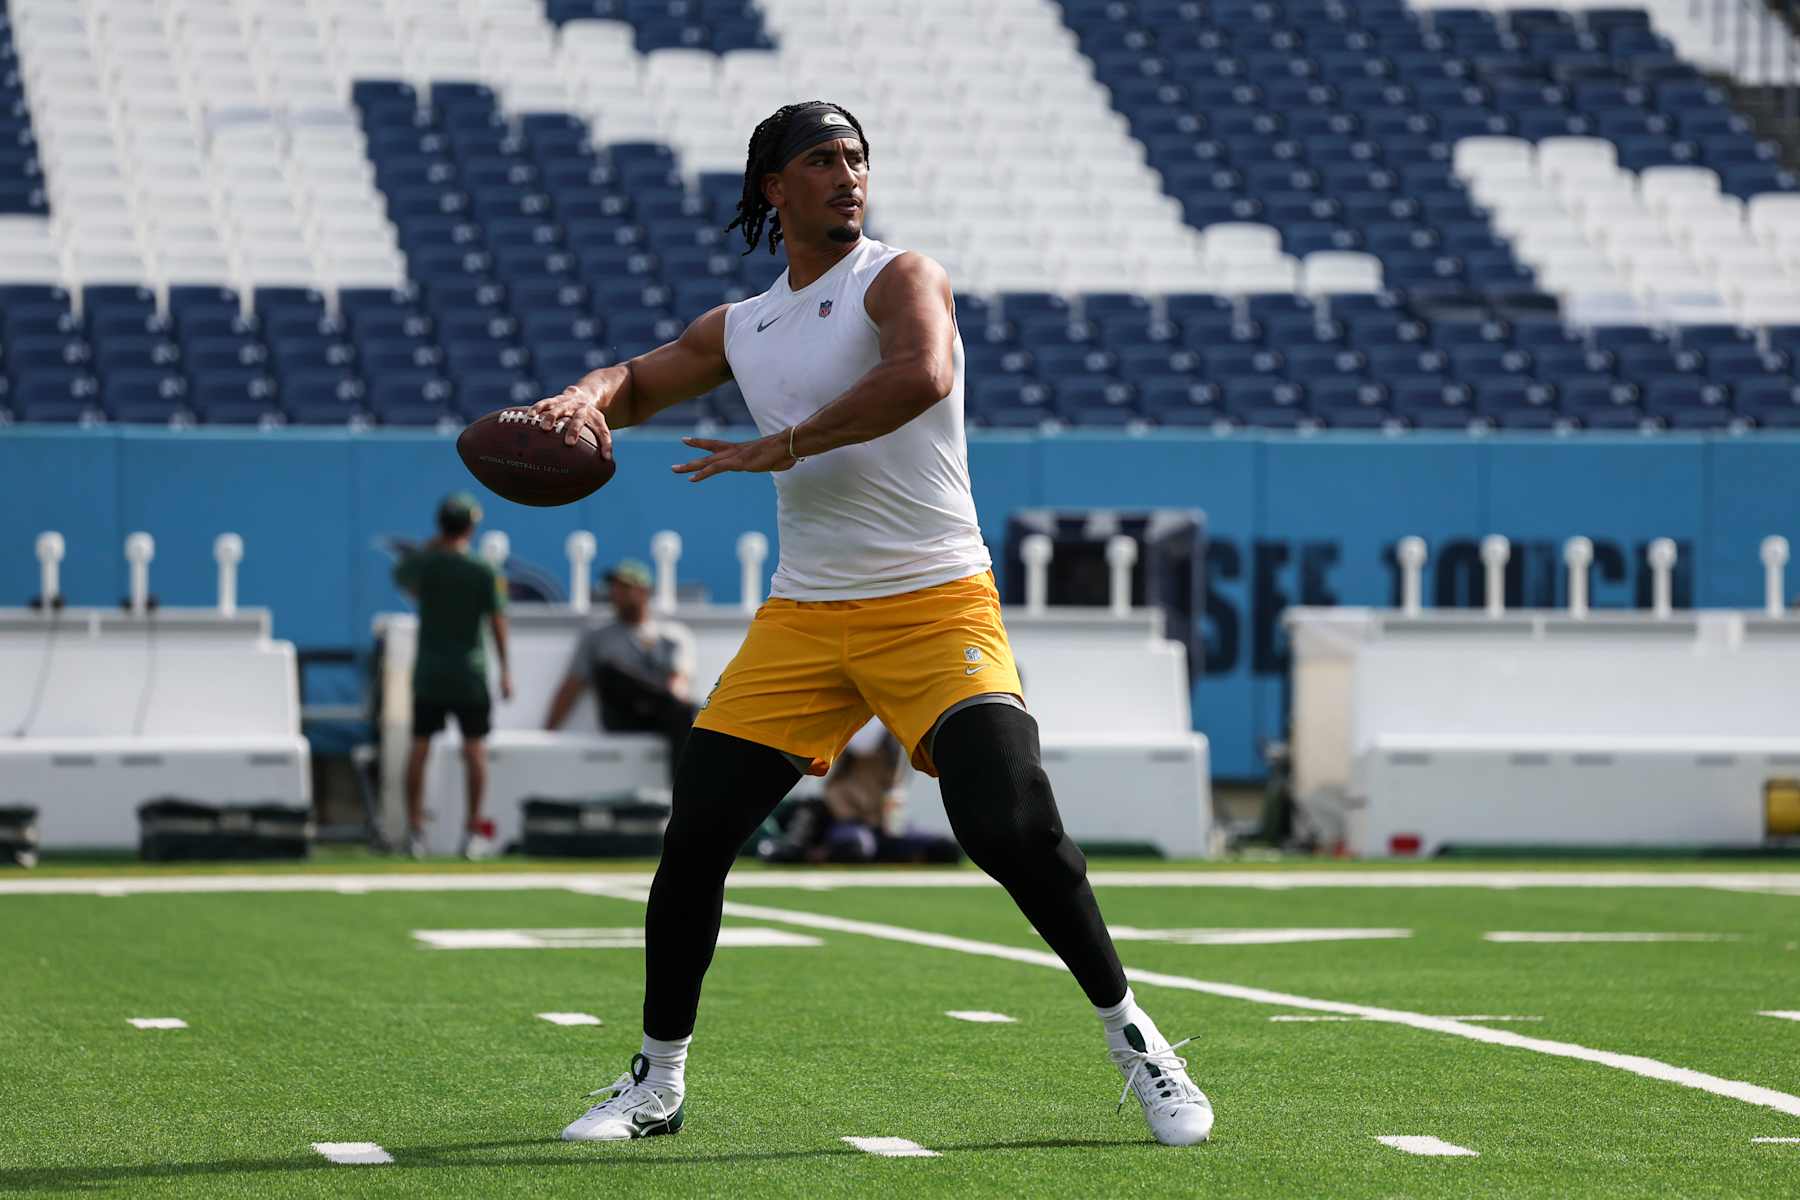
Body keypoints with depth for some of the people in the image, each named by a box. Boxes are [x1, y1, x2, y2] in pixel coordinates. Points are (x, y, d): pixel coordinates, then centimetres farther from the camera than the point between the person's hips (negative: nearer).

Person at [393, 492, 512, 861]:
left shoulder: (424, 564, -3)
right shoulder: (483, 572, -7)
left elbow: (400, 572, 20)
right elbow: (497, 620, -6)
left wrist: (433, 544, 20)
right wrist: (505, 671, 0)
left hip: (428, 671, 2)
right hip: (469, 672, -2)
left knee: (420, 746, 6)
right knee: (475, 747, 4)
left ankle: (414, 829, 5)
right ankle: (474, 829, 2)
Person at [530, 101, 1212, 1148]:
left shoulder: (900, 278, -4)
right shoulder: (739, 329, 14)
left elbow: (921, 375, -25)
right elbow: (635, 383, 24)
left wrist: (782, 447, -24)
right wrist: (585, 401, 0)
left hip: (937, 607, -5)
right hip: (804, 618, 5)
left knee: (1013, 827, -20)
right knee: (695, 837, -2)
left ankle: (1131, 1034, -2)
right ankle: (659, 1081, 13)